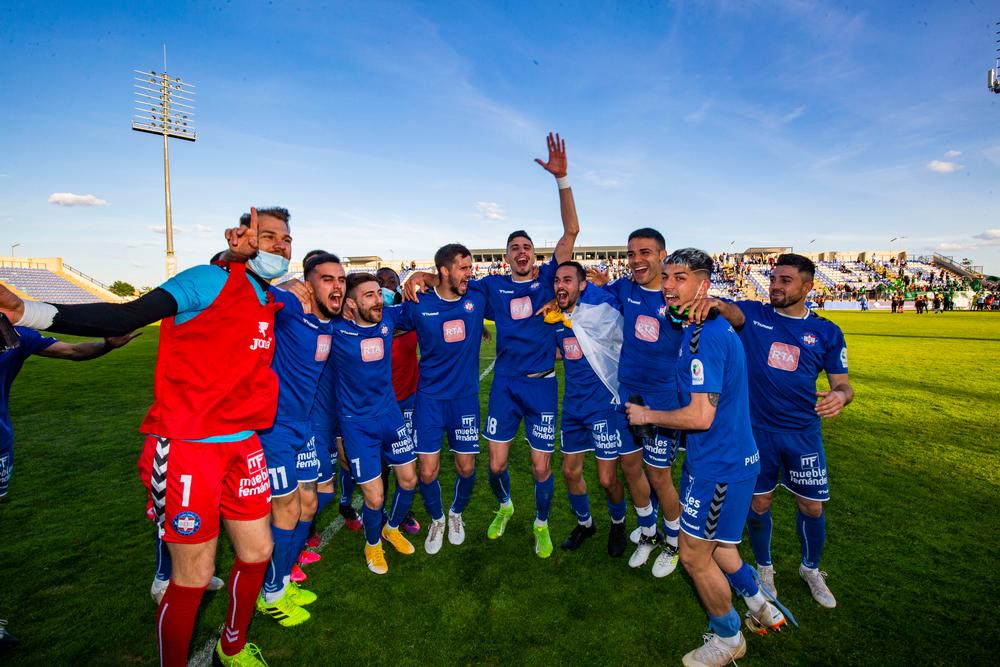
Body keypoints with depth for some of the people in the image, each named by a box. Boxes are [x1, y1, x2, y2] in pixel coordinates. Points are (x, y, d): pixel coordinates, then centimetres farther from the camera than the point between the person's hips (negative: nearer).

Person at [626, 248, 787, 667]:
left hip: (718, 465, -10)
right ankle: (762, 608, 45)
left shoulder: (704, 336, -26)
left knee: (694, 555, 8)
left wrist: (647, 415, -14)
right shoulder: (715, 326, 6)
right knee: (711, 544, 25)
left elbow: (700, 416, -28)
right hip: (730, 456, 10)